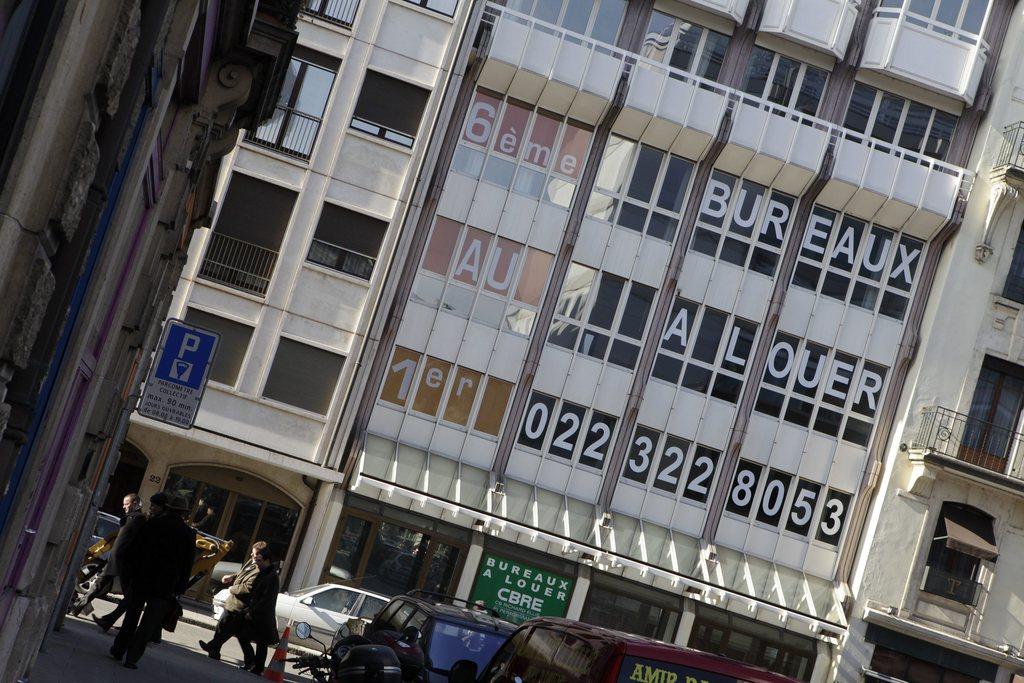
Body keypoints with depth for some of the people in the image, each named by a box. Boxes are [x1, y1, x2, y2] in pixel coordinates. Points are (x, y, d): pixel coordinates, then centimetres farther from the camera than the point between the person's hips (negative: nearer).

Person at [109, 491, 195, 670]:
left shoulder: (153, 524, -2)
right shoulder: (189, 533, 1)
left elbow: (133, 550, -1)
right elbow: (187, 564, 2)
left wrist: (130, 571, 8)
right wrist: (179, 588, 6)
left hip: (141, 580, 1)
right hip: (166, 586, 0)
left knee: (131, 616, 16)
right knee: (149, 623, 3)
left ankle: (118, 650, 22)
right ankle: (132, 658, -1)